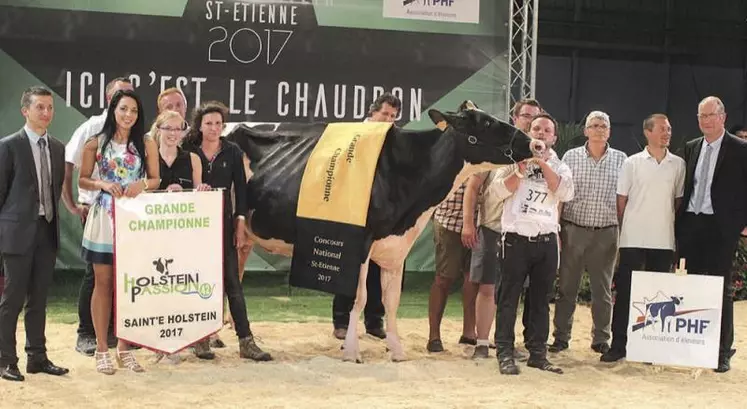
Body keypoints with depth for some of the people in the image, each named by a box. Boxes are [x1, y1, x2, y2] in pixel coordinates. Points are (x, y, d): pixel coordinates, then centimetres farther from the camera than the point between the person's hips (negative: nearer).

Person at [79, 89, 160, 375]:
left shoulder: (146, 144, 4)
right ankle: (102, 349, 10)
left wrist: (142, 184, -13)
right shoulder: (96, 143, 1)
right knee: (103, 282, 3)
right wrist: (103, 184, -14)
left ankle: (124, 347, 15)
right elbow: (82, 180, 5)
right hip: (105, 216, -1)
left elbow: (155, 179, 8)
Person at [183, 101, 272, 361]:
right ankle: (201, 340, 12)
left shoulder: (233, 152, 4)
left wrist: (240, 222, -1)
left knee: (232, 281, -1)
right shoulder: (189, 151, 2)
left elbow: (241, 188, 4)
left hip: (224, 223, 0)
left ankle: (246, 341, -1)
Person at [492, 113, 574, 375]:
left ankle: (537, 353, 15)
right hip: (517, 238, -2)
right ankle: (505, 353, 3)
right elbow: (498, 191, -6)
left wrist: (543, 164, -10)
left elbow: (566, 193, -7)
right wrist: (521, 169, -13)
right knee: (509, 298, -1)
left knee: (541, 299, 8)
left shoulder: (559, 167, 14)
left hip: (546, 241, 3)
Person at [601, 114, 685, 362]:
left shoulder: (678, 165, 6)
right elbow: (621, 200, 4)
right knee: (625, 291, 0)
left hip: (664, 240, 2)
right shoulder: (632, 163, 0)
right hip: (633, 239, -2)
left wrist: (677, 228, 7)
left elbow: (680, 200, 11)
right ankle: (618, 345, 7)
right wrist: (623, 229, 5)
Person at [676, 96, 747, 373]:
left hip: (721, 227, -5)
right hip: (689, 225, 5)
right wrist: (679, 221, 9)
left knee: (721, 289, 1)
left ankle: (723, 352, 9)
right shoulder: (691, 148, 14)